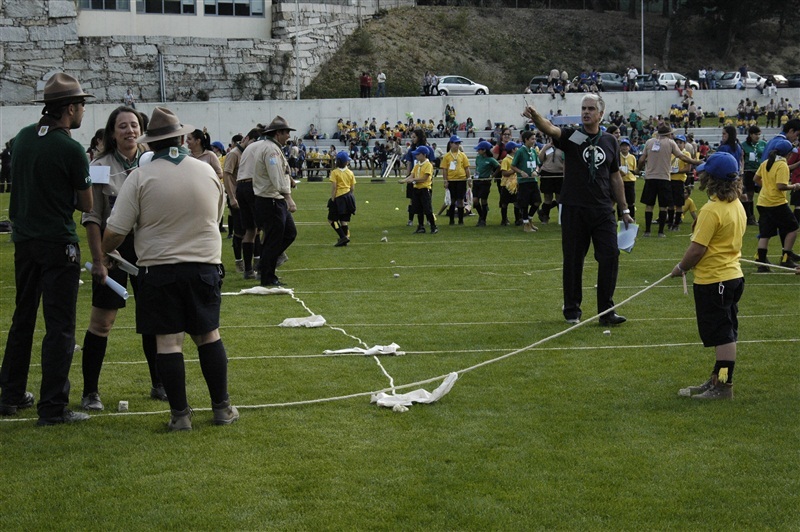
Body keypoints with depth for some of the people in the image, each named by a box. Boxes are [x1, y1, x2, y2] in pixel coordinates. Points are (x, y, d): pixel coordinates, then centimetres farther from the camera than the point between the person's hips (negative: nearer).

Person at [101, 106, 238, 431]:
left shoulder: (140, 177, -8)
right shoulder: (207, 172, 3)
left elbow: (115, 232, -7)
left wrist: (104, 253, 13)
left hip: (159, 268, -3)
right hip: (205, 264, 3)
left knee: (168, 340, 2)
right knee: (209, 335, 13)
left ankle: (180, 414, 3)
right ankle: (222, 407, 16)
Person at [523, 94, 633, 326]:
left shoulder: (610, 141, 10)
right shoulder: (571, 136, 1)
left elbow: (615, 178, 16)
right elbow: (550, 129, -21)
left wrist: (624, 210, 15)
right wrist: (535, 116, -43)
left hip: (603, 210, 2)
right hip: (574, 209, -2)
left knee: (610, 257, -5)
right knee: (573, 260, 5)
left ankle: (606, 311, 3)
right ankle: (572, 311, 17)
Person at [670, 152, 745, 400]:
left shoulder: (712, 210, -21)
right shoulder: (738, 206, 7)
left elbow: (697, 249, -23)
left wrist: (681, 268, -5)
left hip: (713, 281, -9)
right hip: (733, 275, 9)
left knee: (722, 335, -3)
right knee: (726, 334, 16)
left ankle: (723, 386, 4)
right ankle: (718, 380, 26)